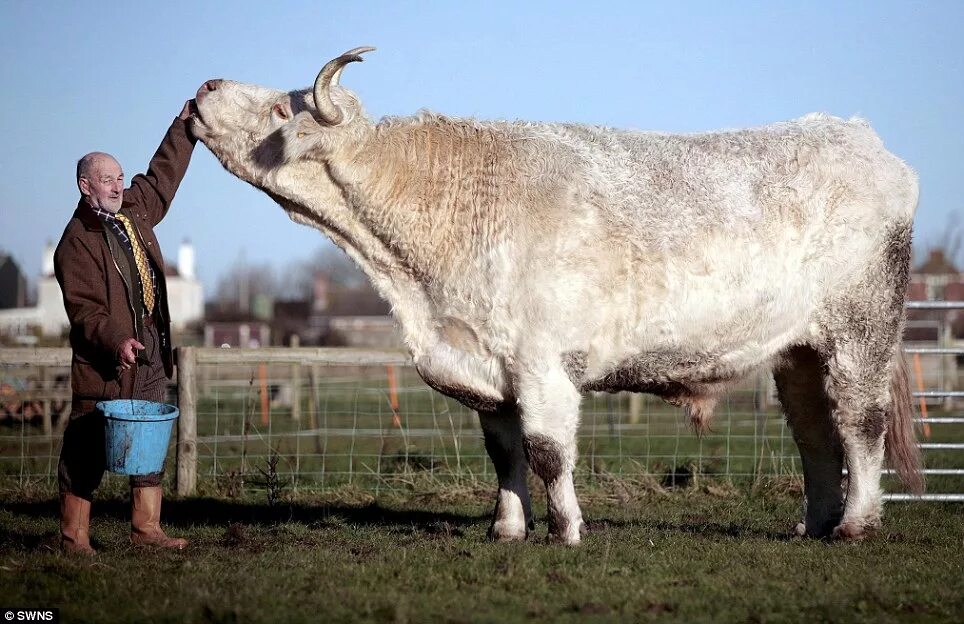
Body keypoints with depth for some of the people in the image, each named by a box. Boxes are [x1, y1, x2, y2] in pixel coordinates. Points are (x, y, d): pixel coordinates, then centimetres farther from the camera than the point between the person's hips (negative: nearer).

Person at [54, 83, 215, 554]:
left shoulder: (134, 210, 11)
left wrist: (189, 119, 24)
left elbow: (164, 174, 25)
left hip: (151, 359, 8)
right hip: (104, 365, -8)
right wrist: (116, 341, -31)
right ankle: (73, 536, 1)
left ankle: (146, 528, 15)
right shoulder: (77, 242, -11)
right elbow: (83, 308, -17)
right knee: (88, 450, -3)